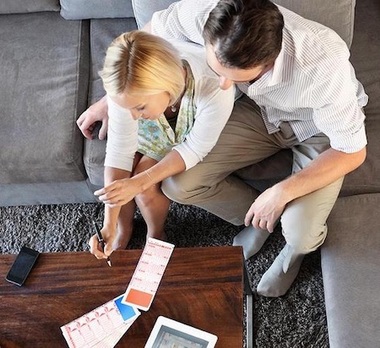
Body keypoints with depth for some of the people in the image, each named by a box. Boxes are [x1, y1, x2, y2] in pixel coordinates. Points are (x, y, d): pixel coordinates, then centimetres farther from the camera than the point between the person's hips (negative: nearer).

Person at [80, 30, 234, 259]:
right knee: (116, 175, -15)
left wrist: (139, 182, -36)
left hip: (192, 131, -2)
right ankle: (123, 229, 17)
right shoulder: (128, 88, -35)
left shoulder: (214, 89, -44)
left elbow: (195, 149, -28)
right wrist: (109, 225, -28)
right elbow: (120, 151, -26)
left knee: (146, 187, -19)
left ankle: (156, 236, 14)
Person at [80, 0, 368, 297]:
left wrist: (281, 192, -29)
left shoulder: (323, 65, -41)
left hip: (321, 126, -3)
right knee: (178, 184, -12)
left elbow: (352, 152, -25)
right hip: (262, 109, 4)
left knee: (299, 235, -24)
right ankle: (260, 218, 15)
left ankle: (297, 248, 16)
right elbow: (152, 33, -8)